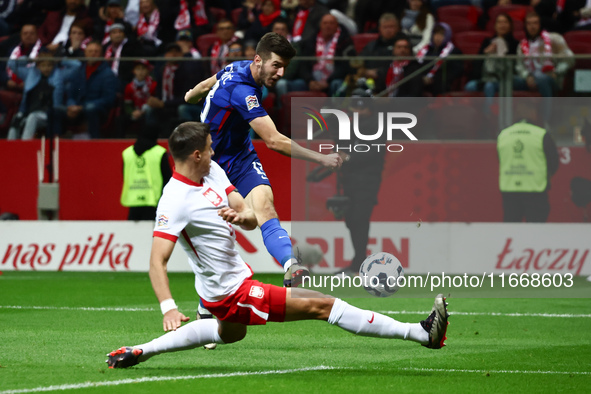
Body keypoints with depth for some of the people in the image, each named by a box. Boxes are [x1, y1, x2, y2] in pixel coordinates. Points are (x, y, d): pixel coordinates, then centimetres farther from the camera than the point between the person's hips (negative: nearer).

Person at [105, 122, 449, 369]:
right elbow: (157, 261, -28)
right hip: (230, 291, -10)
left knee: (229, 334, 39)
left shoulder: (213, 171, 1)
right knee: (321, 305, -13)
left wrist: (242, 215, -23)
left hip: (237, 274, 10)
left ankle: (138, 352, 41)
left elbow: (252, 219, 2)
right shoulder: (175, 201, -24)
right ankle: (422, 334, -15)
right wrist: (168, 307, -42)